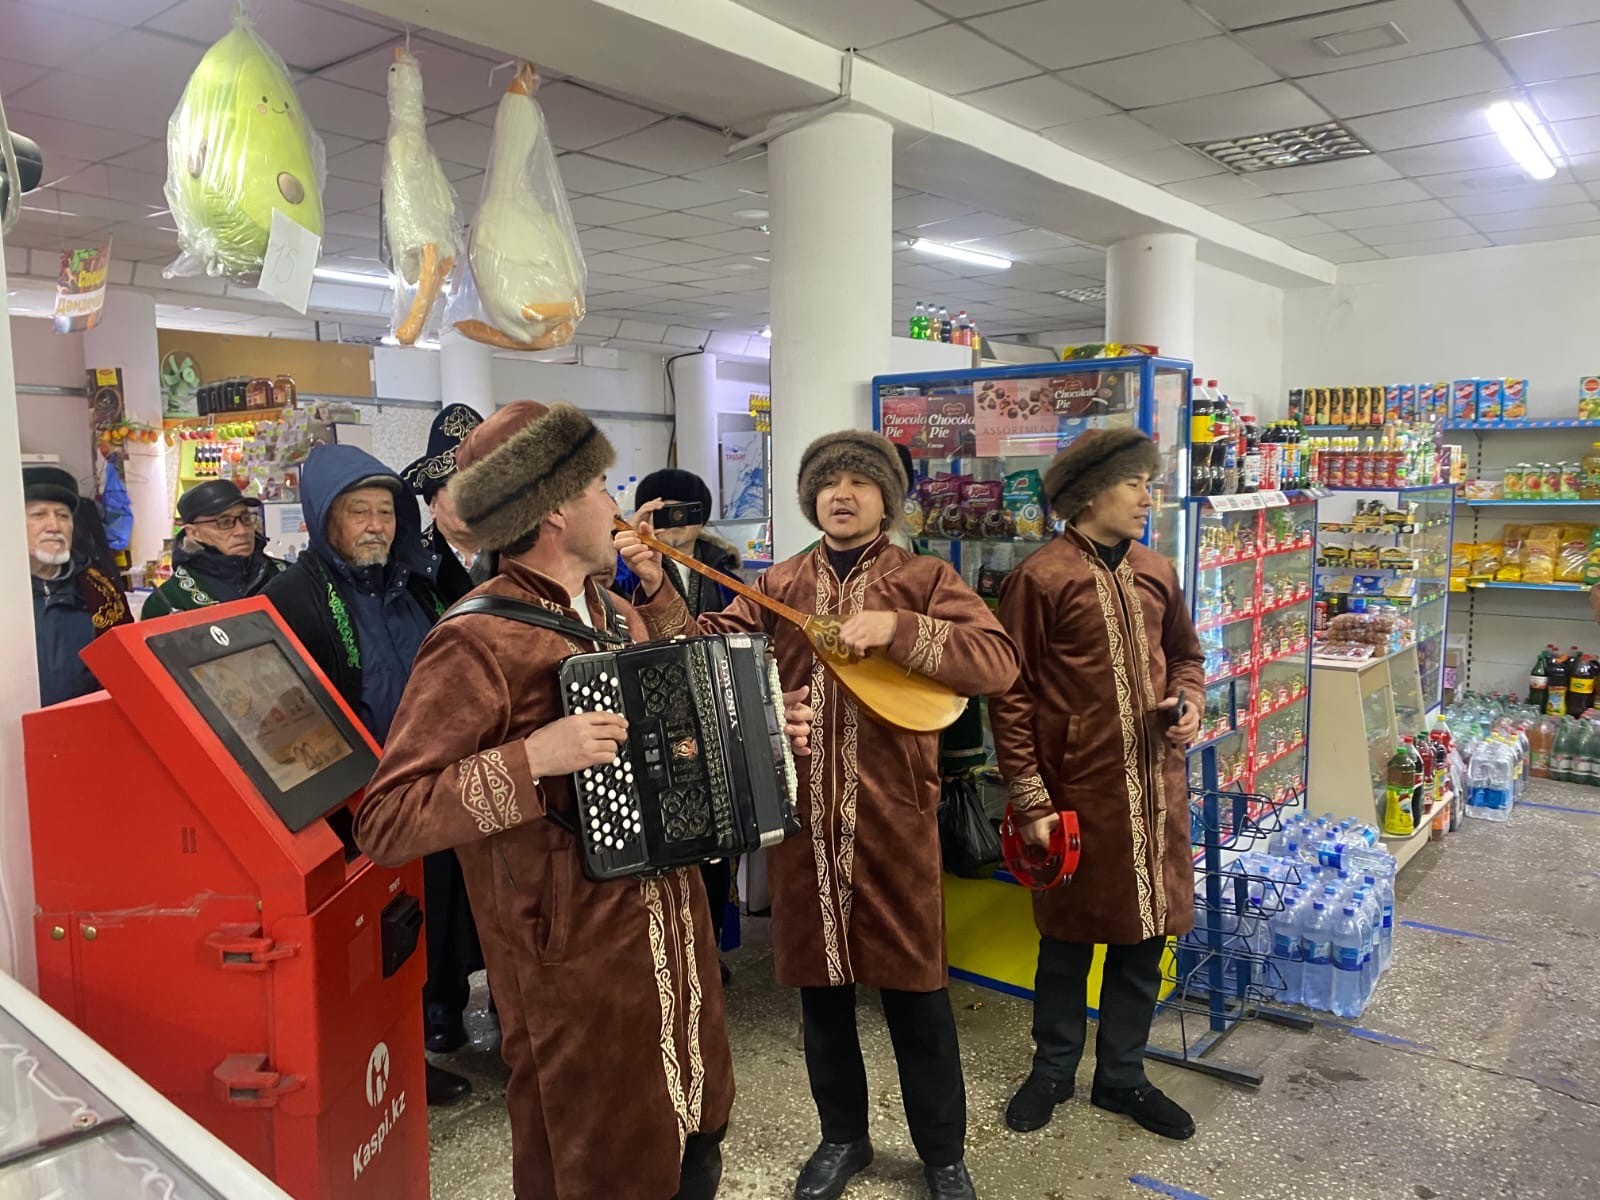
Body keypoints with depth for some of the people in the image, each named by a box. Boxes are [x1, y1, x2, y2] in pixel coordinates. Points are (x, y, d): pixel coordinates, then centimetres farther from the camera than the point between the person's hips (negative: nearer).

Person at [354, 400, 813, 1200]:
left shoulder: (616, 615, 8)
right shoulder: (478, 643, -19)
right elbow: (384, 821, -22)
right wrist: (531, 761, -32)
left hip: (671, 934, 8)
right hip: (577, 960, -8)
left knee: (693, 1136, 23)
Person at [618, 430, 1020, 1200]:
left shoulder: (925, 580, -1)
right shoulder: (777, 586, 10)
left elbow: (998, 663, -13)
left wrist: (898, 629, -23)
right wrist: (657, 589, -11)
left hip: (892, 811, -3)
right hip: (800, 810, 3)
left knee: (913, 983, 7)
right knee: (819, 979, 15)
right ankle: (842, 1137, 36)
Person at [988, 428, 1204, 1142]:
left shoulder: (1155, 573, 8)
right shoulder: (1040, 577, -11)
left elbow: (1185, 654, 22)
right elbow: (1011, 694, -11)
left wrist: (1189, 700, 0)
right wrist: (1029, 799, -12)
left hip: (1155, 786, 6)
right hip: (1078, 791, -5)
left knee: (1146, 931, 15)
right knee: (1069, 934, 11)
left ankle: (1122, 1075, 34)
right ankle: (1053, 1069, 33)